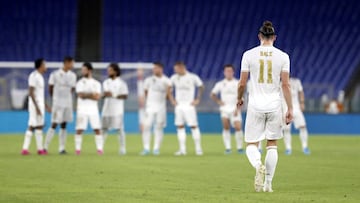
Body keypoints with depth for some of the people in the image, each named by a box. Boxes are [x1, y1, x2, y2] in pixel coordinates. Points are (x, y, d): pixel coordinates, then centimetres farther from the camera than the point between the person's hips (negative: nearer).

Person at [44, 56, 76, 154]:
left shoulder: (72, 75, 8)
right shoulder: (55, 74, -8)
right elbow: (50, 89, -1)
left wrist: (67, 98, 7)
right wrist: (55, 99, 5)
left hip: (68, 104, 5)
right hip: (57, 104, -5)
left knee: (64, 125, 6)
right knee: (54, 125, -8)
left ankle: (61, 148, 8)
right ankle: (45, 147, -2)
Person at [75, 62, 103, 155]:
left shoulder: (96, 83, 8)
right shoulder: (80, 83, 4)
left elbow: (97, 97, -4)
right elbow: (81, 95, -10)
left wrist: (86, 95, -9)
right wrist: (92, 95, -6)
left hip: (93, 109, 1)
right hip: (82, 110, -1)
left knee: (97, 129, -3)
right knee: (79, 130, -5)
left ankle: (100, 149, 0)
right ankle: (78, 149, 1)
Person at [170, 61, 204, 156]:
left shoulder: (193, 77, -5)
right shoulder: (174, 78, 4)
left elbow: (201, 87, 7)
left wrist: (197, 100, 1)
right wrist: (172, 99, 9)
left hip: (189, 105, -4)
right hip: (178, 105, 4)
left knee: (194, 126, -7)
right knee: (180, 127, 0)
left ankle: (198, 148, -1)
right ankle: (182, 149, 3)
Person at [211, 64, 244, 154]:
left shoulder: (237, 83, 2)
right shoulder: (220, 84, 7)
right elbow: (212, 94, 18)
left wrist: (237, 109, -12)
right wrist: (218, 101, 2)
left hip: (235, 109, -1)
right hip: (225, 108, 1)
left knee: (238, 127, -11)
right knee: (226, 126, -12)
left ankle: (239, 148, 2)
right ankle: (227, 148, -9)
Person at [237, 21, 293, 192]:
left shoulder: (249, 55, -2)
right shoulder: (282, 56, -1)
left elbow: (242, 83, -1)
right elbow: (285, 84, -5)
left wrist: (239, 98, 19)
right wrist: (290, 109, 0)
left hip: (255, 106, -1)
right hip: (274, 106, 1)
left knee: (251, 145, 6)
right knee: (272, 145, 14)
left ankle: (258, 165, -27)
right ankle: (268, 183, 11)